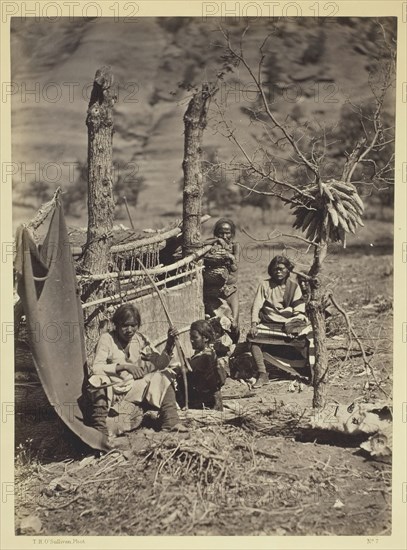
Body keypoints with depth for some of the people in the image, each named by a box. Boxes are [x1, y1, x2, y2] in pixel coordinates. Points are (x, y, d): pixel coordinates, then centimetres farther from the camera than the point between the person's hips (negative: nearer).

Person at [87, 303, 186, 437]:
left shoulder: (139, 339, 3)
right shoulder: (107, 338, -11)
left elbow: (160, 362, 3)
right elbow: (96, 368, -21)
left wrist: (169, 345, -14)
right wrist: (124, 366, -30)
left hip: (134, 389, 5)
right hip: (109, 390, -5)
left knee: (163, 377, -9)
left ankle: (170, 422, -9)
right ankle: (99, 429, -27)